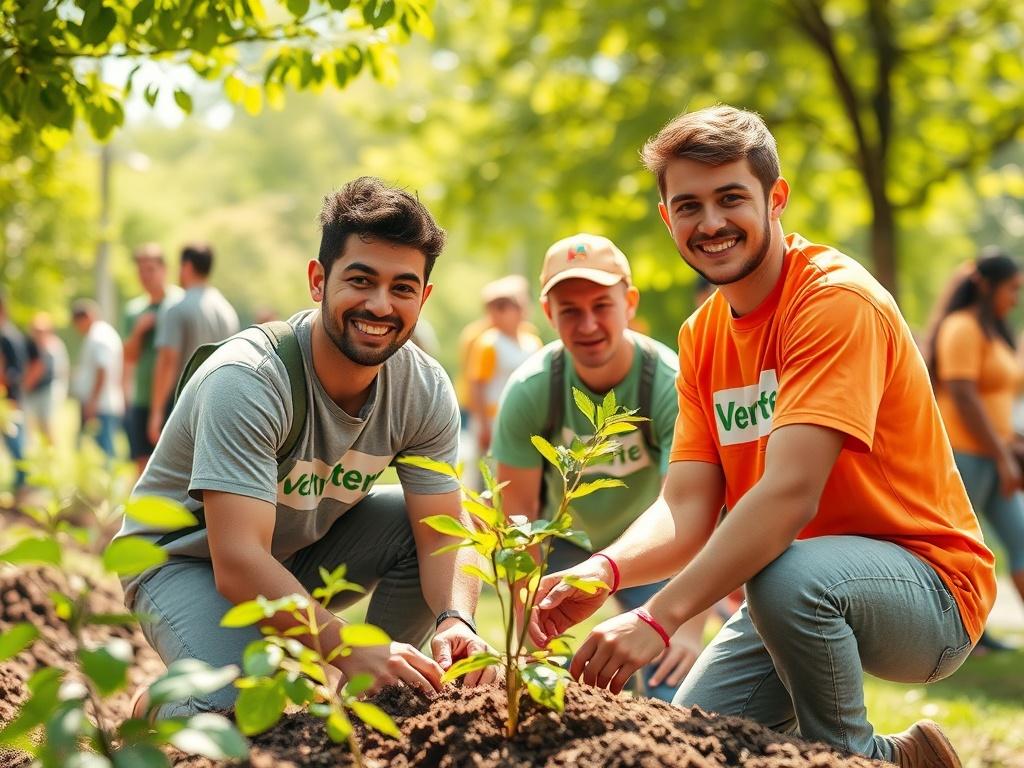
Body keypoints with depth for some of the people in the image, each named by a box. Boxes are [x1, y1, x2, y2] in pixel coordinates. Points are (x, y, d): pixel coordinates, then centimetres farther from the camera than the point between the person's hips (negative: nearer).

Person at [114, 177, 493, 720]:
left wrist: (455, 621, -38)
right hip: (187, 559, -6)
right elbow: (238, 563, -38)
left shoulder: (425, 392, -13)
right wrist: (349, 649, -49)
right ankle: (162, 707, 4)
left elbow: (443, 536, -15)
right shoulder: (246, 380, -32)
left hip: (306, 546, 6)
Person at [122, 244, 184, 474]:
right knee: (143, 463, 4)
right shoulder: (134, 309, 13)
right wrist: (138, 330, -8)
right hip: (141, 399, 5)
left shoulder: (179, 303, -2)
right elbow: (129, 357, 11)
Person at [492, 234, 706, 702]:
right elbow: (519, 515, -18)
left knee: (669, 677, -12)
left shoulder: (670, 385, -30)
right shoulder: (529, 390, -24)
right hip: (564, 537, 1)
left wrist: (691, 623, -50)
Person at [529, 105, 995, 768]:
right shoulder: (702, 336, 6)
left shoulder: (837, 298, -18)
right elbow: (686, 510, -3)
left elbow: (790, 492, -30)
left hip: (929, 585, -7)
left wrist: (659, 618, -36)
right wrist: (603, 572, -24)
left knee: (788, 573, -36)